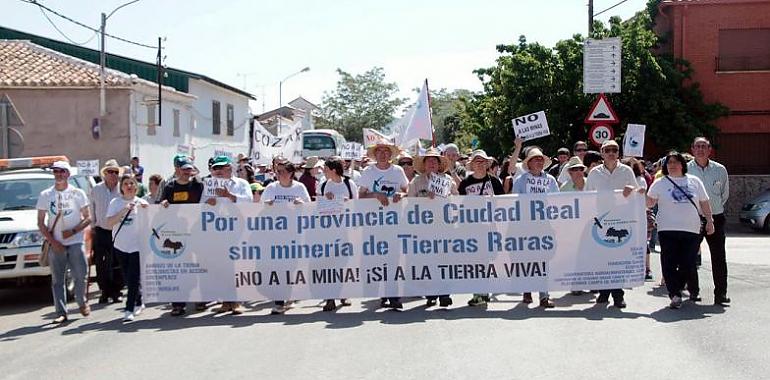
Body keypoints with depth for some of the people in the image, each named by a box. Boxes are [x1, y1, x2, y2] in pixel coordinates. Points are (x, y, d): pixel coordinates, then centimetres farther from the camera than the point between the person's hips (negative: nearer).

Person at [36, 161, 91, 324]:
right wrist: (52, 241, -6)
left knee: (80, 276, -4)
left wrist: (73, 231, -12)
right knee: (57, 280, 1)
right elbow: (41, 223, 6)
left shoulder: (77, 193, 4)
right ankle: (61, 313, 5)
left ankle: (82, 302, 21)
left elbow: (88, 218, 4)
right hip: (55, 244, 1)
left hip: (75, 242, -1)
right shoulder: (45, 195, 6)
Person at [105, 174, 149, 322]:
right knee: (128, 278, 10)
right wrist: (124, 211, -17)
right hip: (121, 246, 2)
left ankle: (129, 310, -8)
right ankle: (139, 303, 29)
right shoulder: (115, 203, 3)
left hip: (137, 245, -2)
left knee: (134, 278, -9)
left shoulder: (141, 202, 2)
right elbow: (109, 223, -7)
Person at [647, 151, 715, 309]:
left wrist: (709, 221, 7)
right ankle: (675, 295, -3)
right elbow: (649, 203, 2)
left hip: (691, 230, 2)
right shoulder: (660, 183, 6)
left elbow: (704, 203, 14)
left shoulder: (694, 181, 12)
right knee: (669, 264, -7)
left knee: (687, 264, 3)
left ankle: (676, 291, 24)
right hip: (668, 229, -2)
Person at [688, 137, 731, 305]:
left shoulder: (720, 169, 3)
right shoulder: (685, 169, -3)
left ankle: (721, 293, 2)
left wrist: (716, 207, 13)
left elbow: (725, 193, 15)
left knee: (719, 257, -2)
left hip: (715, 217, 1)